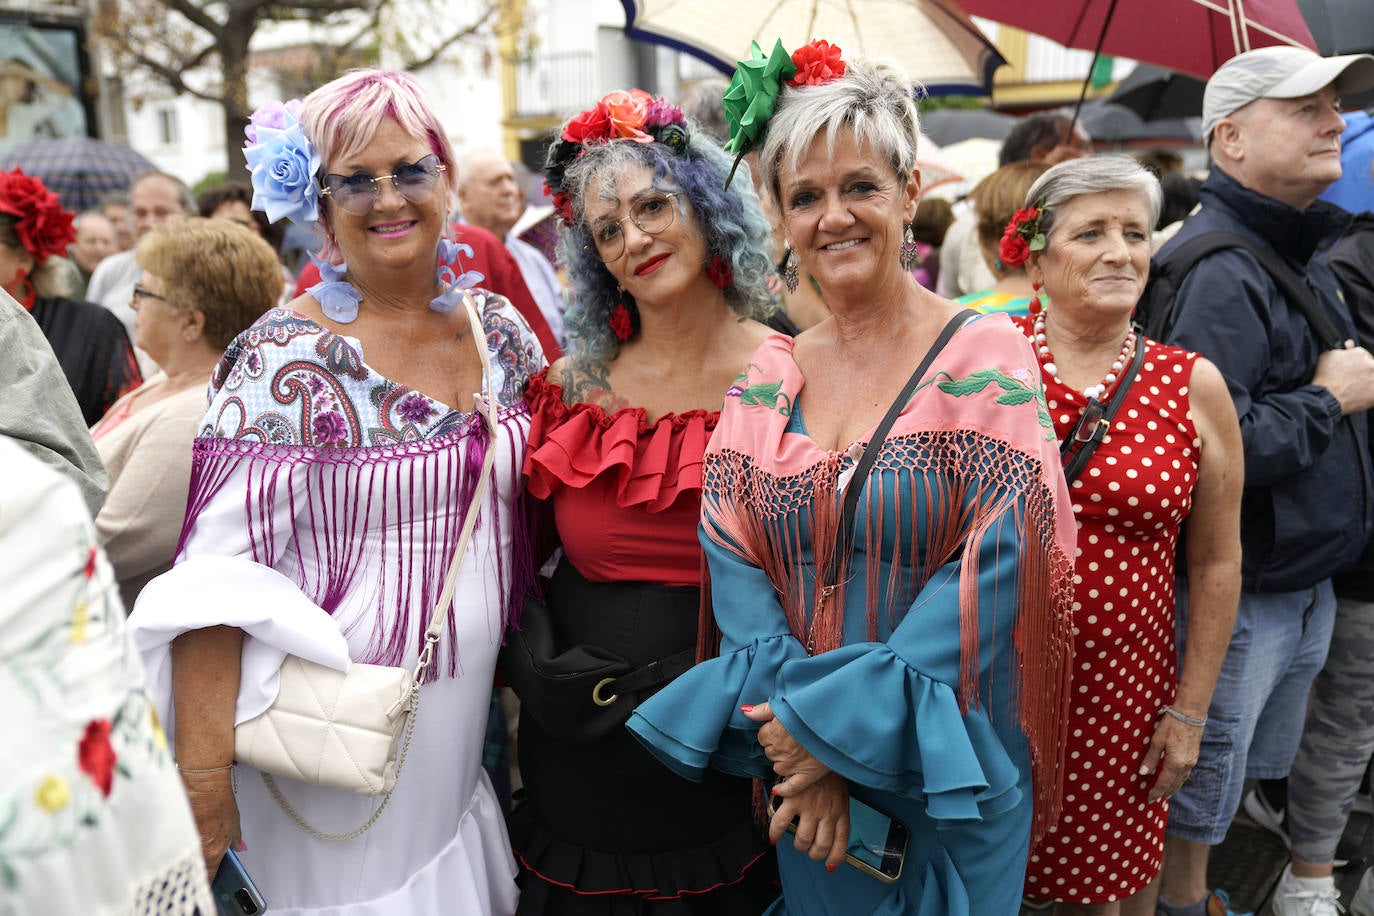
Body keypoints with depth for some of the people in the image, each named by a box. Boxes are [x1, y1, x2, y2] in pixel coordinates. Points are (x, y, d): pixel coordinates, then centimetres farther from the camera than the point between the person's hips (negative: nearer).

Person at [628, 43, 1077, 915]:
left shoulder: (986, 360, -9)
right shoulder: (764, 382, 2)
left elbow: (996, 573, -17)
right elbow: (733, 566, -4)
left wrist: (838, 719, -19)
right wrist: (794, 736, -16)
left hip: (947, 770, -3)